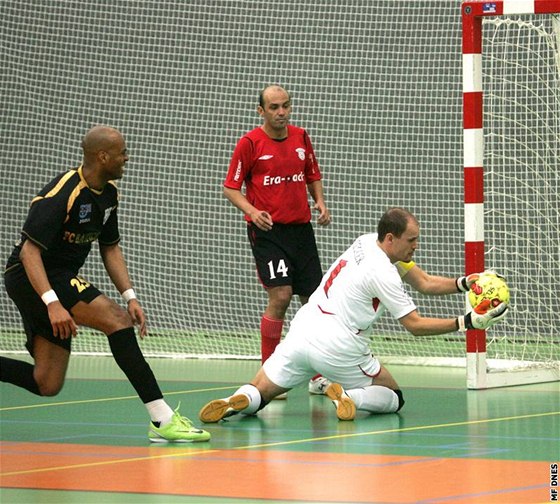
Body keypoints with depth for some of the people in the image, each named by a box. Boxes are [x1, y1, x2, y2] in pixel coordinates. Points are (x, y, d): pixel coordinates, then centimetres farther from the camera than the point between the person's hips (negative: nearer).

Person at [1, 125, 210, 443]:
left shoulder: (108, 193, 7)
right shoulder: (61, 195, -21)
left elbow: (110, 248, 16)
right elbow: (29, 251, -25)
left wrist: (130, 296, 3)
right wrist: (53, 304, -35)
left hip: (61, 277, 10)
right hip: (30, 277, -10)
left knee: (47, 385, 4)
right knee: (117, 319, -23)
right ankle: (163, 420, -26)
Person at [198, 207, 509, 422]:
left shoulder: (369, 243, 11)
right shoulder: (382, 273, -14)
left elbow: (423, 282, 16)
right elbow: (415, 325, -10)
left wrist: (465, 283, 5)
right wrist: (468, 323, -13)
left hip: (302, 330, 7)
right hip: (336, 347, -7)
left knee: (257, 394, 10)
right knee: (394, 398, 11)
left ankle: (238, 400, -24)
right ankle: (350, 397, -16)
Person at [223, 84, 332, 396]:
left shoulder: (301, 137, 8)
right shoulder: (250, 143, -6)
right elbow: (231, 187, -3)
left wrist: (320, 203, 3)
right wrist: (252, 211, -19)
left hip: (301, 228, 5)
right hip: (268, 230, -5)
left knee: (314, 299, 5)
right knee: (280, 297, -16)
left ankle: (317, 376, 15)